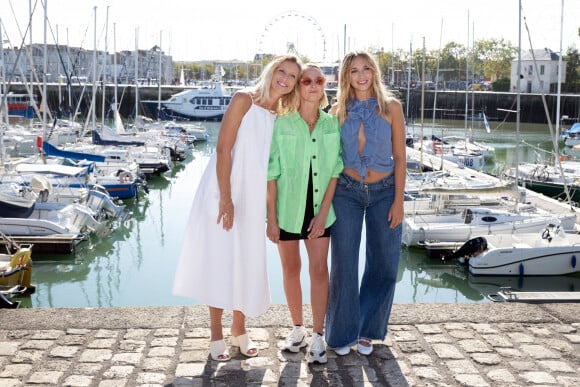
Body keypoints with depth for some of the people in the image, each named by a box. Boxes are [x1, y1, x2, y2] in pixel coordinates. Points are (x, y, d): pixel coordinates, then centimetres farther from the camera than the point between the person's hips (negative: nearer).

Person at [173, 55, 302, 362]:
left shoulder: (282, 117, 10)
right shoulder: (244, 100, -7)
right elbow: (223, 149, -14)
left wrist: (271, 210, 8)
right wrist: (226, 198, -21)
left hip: (253, 197, 6)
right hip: (225, 193, -5)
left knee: (247, 261, 10)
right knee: (219, 258, 0)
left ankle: (239, 330, 23)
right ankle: (216, 334, 11)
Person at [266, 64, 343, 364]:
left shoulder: (333, 125, 0)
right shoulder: (281, 124, -6)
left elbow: (335, 171, -1)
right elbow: (271, 174, -6)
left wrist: (323, 213, -7)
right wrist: (271, 218, -9)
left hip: (319, 207, 1)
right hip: (287, 207, -1)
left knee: (319, 269, -1)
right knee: (291, 268, 11)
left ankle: (318, 336, 8)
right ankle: (297, 328, 26)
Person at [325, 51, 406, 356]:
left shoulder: (391, 107, -3)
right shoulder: (338, 110, 0)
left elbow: (400, 157, -3)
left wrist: (399, 201, -7)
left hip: (383, 192, 0)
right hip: (346, 192, 0)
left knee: (384, 264, 6)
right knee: (344, 264, 2)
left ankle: (367, 329, 24)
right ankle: (343, 333, 17)